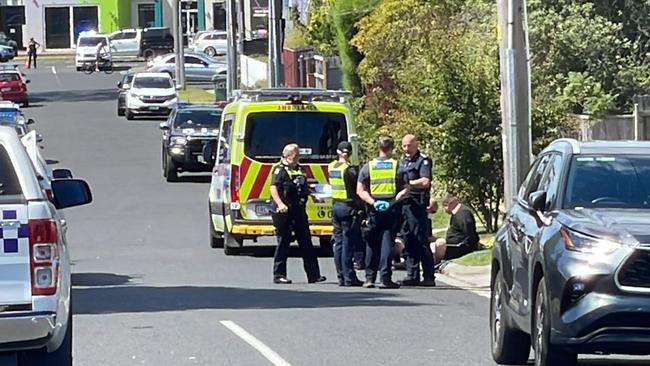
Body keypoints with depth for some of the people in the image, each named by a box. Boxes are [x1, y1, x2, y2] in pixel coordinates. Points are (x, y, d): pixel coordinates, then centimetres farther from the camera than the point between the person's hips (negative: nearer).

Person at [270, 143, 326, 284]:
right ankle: (279, 275, 5)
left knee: (306, 242, 6)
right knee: (283, 242, -2)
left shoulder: (299, 169, 17)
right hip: (284, 211, -8)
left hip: (298, 210, 8)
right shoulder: (280, 169, -8)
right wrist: (280, 204, -33)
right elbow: (273, 188, -20)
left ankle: (313, 275, 8)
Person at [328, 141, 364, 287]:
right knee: (348, 244, -4)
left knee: (338, 242, 9)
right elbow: (359, 189, -12)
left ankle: (341, 277, 10)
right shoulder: (350, 169, -14)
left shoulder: (331, 167, 5)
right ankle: (349, 278, -3)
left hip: (335, 206, 6)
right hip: (349, 207, -6)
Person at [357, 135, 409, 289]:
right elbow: (406, 189, -5)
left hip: (374, 211, 1)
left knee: (372, 244, 10)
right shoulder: (398, 166, 0)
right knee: (387, 243, -1)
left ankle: (369, 278, 11)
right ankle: (385, 278, -6)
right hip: (392, 210, -1)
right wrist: (395, 200, -8)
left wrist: (372, 202, -8)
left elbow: (360, 190, -1)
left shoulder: (368, 167, 5)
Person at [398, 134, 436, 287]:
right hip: (402, 204, 8)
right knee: (408, 241, 8)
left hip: (417, 204, -8)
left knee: (421, 241, -8)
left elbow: (425, 182, -15)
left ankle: (429, 277, -6)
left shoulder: (423, 161, -4)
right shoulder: (402, 162, 21)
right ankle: (412, 275, 12)